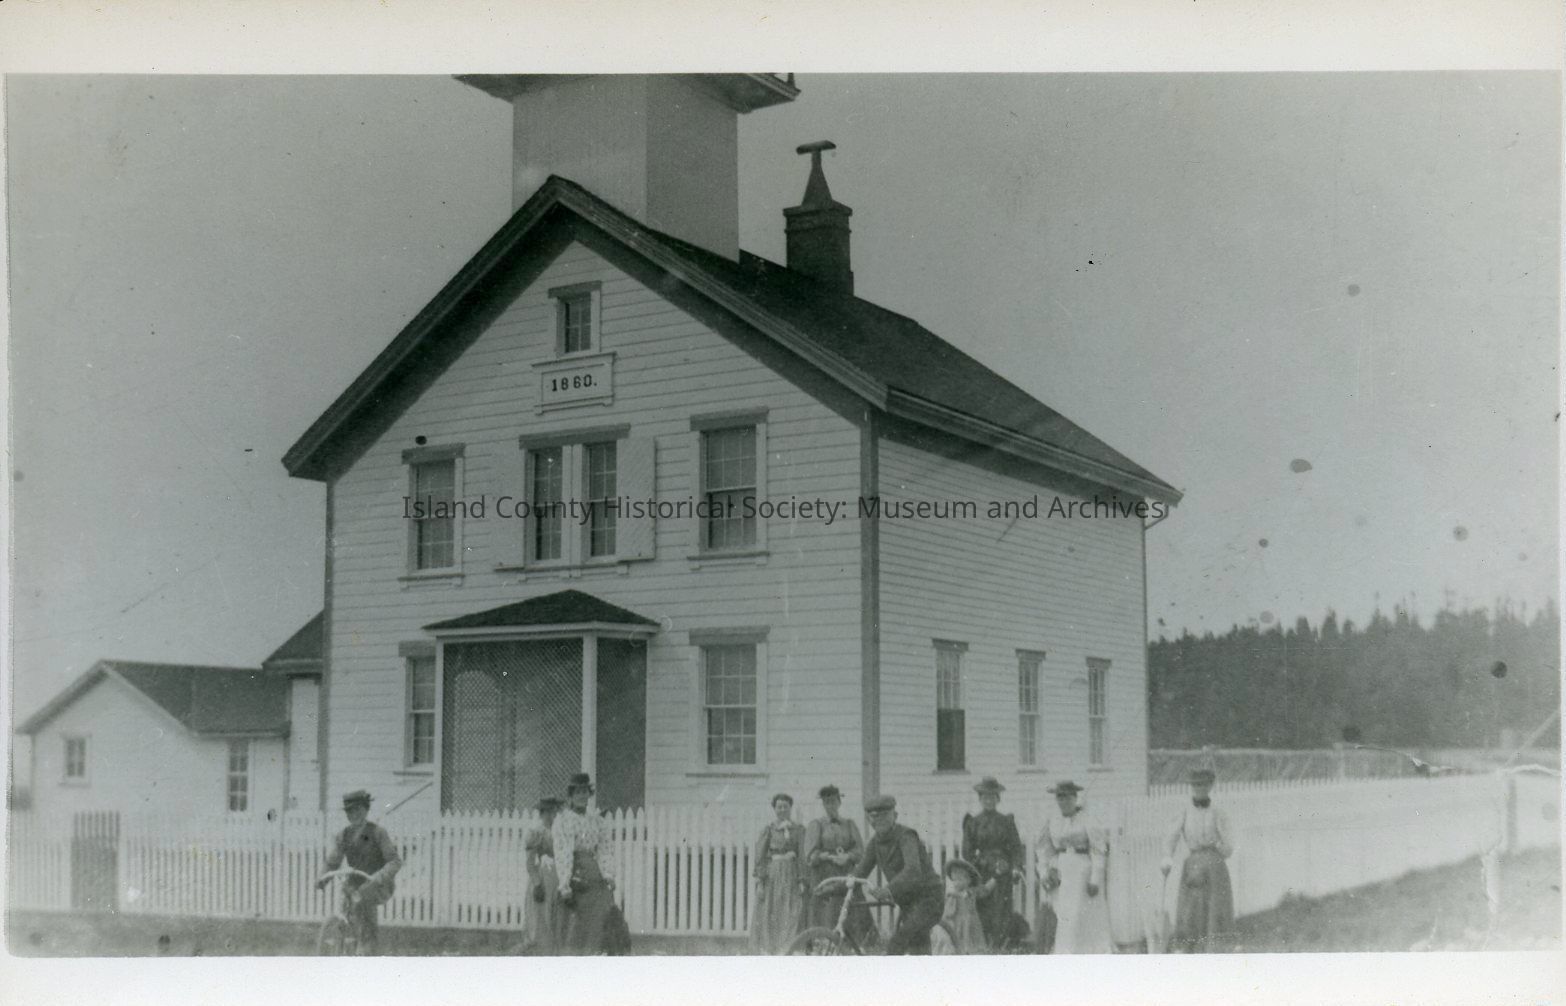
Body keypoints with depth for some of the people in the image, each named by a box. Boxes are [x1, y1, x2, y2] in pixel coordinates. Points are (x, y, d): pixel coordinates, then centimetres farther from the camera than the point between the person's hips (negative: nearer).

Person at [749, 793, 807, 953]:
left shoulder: (799, 829, 9)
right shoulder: (768, 829, 6)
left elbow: (803, 856, 4)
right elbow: (760, 857, 1)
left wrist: (802, 881, -5)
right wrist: (760, 883, -7)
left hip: (791, 877, 1)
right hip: (772, 876, -1)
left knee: (792, 919, -8)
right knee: (768, 918, -3)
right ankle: (767, 952, 3)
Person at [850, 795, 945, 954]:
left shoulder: (906, 836, -18)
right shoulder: (875, 843, 4)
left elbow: (913, 870, -34)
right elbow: (861, 871, 1)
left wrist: (888, 889, -49)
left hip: (928, 899, -8)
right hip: (907, 903, 8)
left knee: (895, 945, -22)